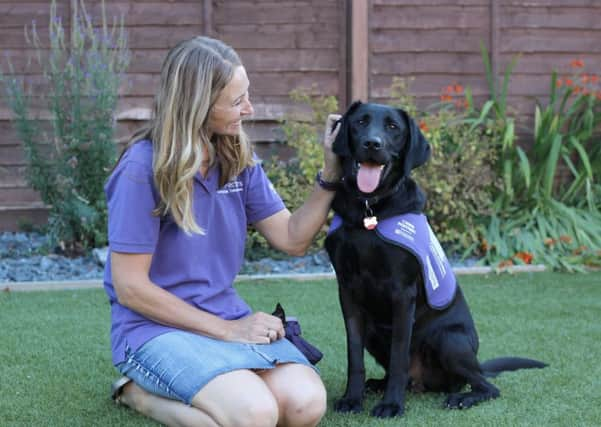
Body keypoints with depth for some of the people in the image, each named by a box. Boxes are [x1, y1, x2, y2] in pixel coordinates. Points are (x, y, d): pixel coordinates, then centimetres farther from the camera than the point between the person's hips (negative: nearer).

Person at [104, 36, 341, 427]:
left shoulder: (238, 157, 4)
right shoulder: (144, 168, -16)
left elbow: (292, 238, 7)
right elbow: (130, 287, -15)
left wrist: (331, 173, -7)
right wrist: (226, 330, -14)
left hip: (229, 315, 6)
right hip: (156, 325, -6)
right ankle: (139, 391, -3)